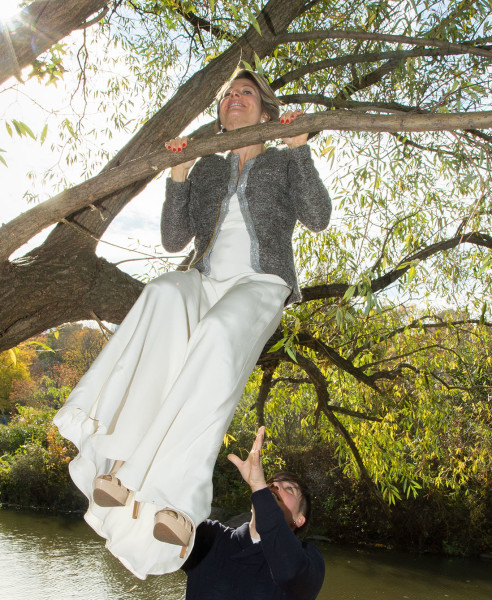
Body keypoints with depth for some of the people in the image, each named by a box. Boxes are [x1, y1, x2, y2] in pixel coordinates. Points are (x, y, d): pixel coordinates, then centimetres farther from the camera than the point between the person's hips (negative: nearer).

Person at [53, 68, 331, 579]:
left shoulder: (283, 163, 19)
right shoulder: (208, 168, 26)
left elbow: (318, 218, 2)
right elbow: (174, 241, 17)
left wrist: (299, 149, -3)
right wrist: (178, 178, 5)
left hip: (258, 286, -2)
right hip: (205, 282, 3)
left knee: (219, 334, -40)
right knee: (165, 293, -37)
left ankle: (171, 495, -49)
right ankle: (124, 454, -46)